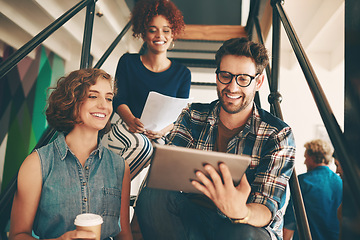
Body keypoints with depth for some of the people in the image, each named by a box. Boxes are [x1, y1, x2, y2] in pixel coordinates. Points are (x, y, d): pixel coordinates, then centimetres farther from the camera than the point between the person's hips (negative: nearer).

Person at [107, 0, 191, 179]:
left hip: (161, 136, 1)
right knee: (141, 145, -36)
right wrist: (131, 120, -21)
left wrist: (165, 128, -19)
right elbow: (119, 100, 2)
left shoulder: (182, 73, 11)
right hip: (126, 129, -1)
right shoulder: (128, 62, 10)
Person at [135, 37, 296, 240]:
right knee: (152, 196, -25)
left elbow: (266, 210, -16)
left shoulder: (278, 135, -9)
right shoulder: (192, 117, -1)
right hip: (194, 216, 2)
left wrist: (240, 213, -40)